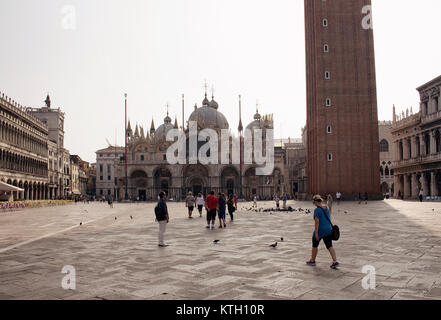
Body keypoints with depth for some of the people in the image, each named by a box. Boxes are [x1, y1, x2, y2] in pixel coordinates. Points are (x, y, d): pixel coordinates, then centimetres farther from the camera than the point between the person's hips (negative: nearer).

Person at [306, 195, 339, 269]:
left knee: (315, 245, 14)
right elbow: (329, 219, 15)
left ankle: (312, 261, 28)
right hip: (328, 230, 6)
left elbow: (317, 222, -20)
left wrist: (316, 233, -19)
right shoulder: (326, 208, 7)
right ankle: (335, 262, -9)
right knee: (329, 246, 5)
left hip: (320, 231, -6)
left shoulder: (317, 210, -16)